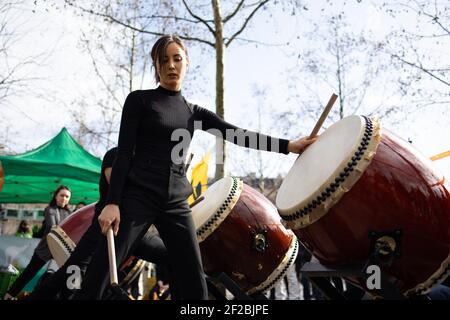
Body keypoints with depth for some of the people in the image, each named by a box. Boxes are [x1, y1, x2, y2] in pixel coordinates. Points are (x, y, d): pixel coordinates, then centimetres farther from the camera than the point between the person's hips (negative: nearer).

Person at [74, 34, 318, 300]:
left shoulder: (194, 113, 16)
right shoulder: (139, 100, 4)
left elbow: (238, 135, 6)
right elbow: (124, 153, -3)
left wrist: (288, 145, -2)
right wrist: (112, 202, -14)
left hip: (176, 204, 5)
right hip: (137, 196, -4)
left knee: (194, 285, 2)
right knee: (98, 277, -7)